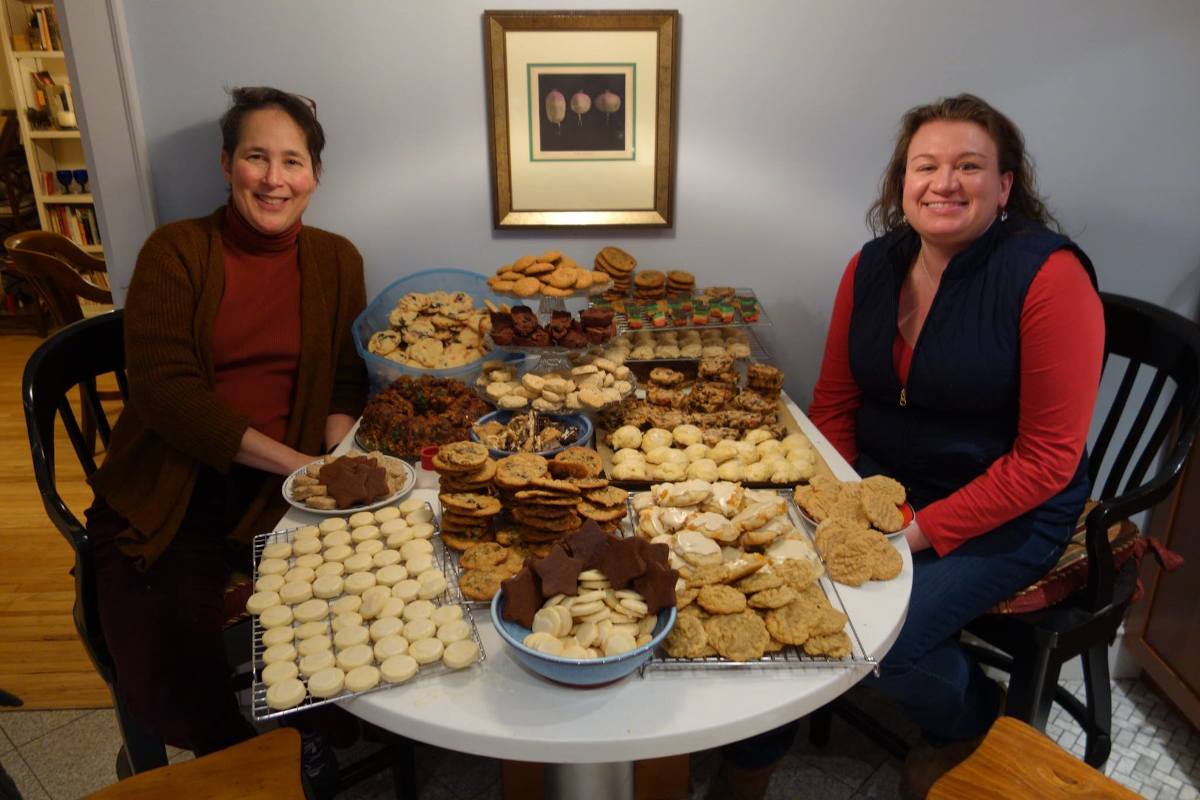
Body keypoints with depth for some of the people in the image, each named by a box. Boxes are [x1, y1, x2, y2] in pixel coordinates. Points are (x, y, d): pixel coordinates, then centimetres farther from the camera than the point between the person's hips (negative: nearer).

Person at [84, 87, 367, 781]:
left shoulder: (336, 261, 8)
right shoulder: (176, 250, -2)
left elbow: (346, 382, 7)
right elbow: (163, 389, -12)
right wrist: (296, 462, -19)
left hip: (287, 492, 2)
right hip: (170, 491, -2)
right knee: (167, 676, -16)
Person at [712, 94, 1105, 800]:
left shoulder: (1049, 276, -16)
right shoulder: (873, 266, 1)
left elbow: (1048, 456, -15)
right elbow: (834, 403, 6)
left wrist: (924, 530, -19)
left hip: (1005, 513, -4)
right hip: (879, 481, 5)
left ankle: (970, 723, 17)